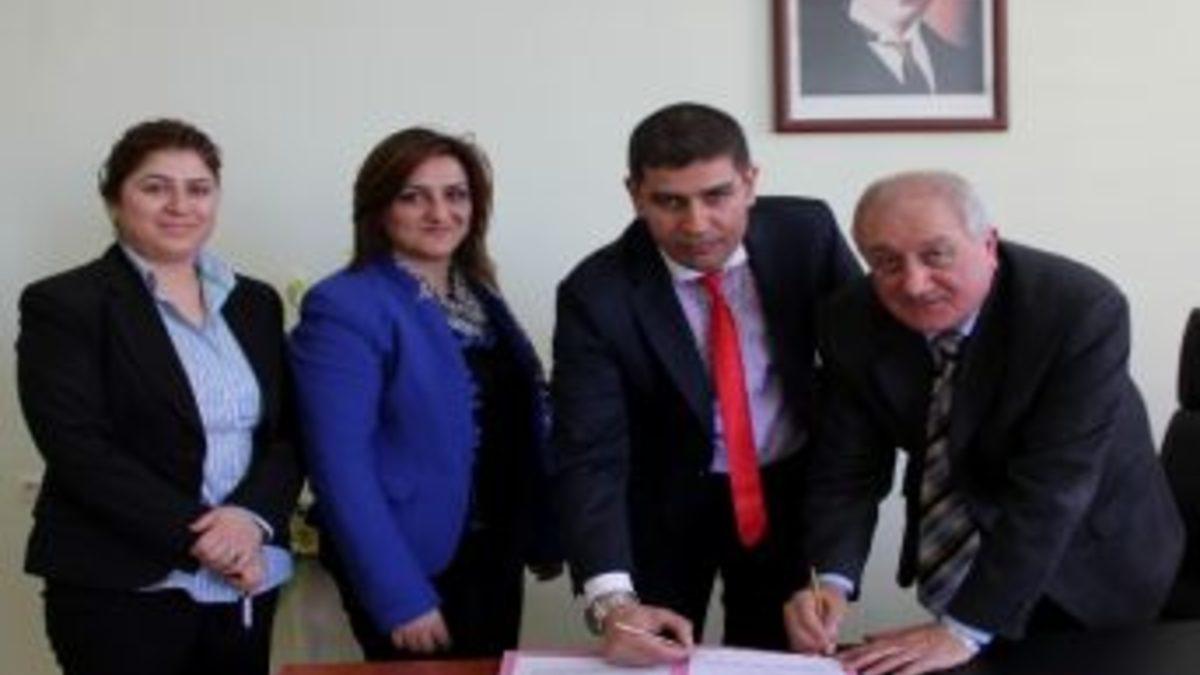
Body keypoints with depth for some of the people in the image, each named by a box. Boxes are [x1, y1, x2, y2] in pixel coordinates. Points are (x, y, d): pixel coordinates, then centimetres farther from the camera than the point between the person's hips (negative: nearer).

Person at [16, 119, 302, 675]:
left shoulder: (256, 302, 12)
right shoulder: (63, 303, -4)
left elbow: (288, 433, 7)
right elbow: (79, 449, -13)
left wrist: (253, 517, -13)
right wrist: (198, 536, -18)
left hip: (247, 588, 5)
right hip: (121, 590, -5)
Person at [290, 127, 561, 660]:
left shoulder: (479, 295, 8)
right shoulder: (344, 308, -14)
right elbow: (341, 466, -19)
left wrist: (545, 535, 6)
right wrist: (400, 598, -21)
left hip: (495, 553, 7)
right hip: (414, 564, -7)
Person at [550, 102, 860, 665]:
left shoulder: (806, 232, -15)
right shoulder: (596, 295, -23)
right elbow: (589, 457, -29)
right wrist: (612, 600, -41)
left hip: (791, 487, 2)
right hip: (662, 502, -2)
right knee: (654, 663, 8)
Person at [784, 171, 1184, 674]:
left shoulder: (1082, 310, -31)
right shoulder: (854, 324, -18)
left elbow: (1050, 487, -34)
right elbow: (849, 466, -14)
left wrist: (965, 628, -36)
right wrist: (833, 582, -32)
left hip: (1088, 560, -2)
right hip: (957, 551, 3)